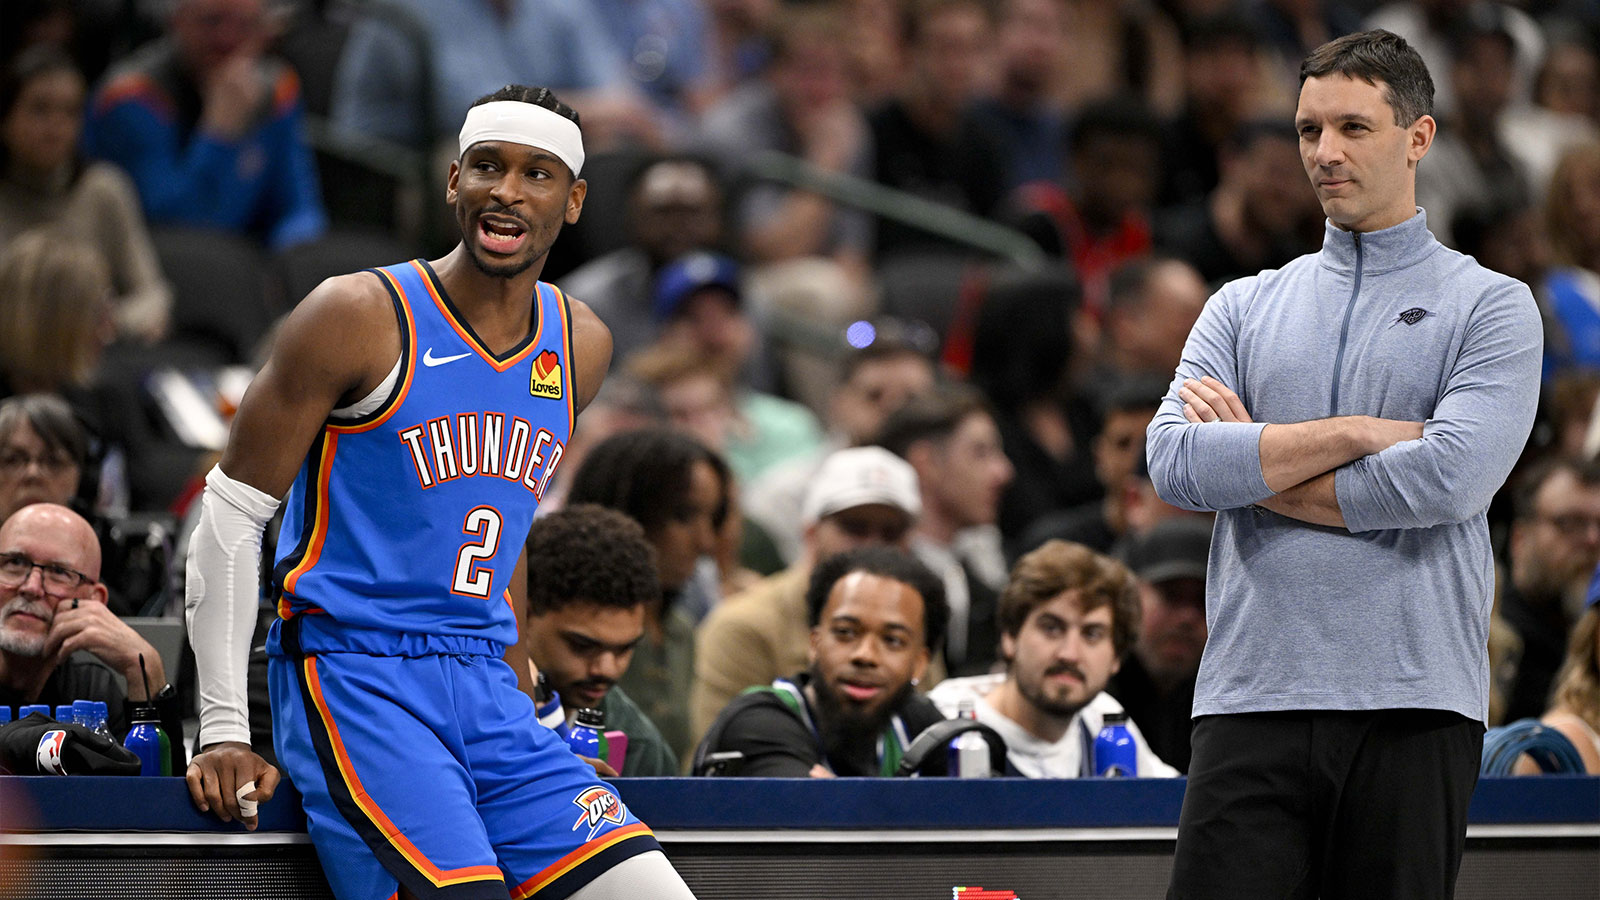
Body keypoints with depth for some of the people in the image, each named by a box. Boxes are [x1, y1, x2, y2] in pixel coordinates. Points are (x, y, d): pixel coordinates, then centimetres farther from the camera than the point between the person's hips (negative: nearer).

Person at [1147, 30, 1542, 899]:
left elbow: (1448, 477, -12)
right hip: (1252, 699, 2)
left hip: (1414, 703, -2)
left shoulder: (1491, 306, 5)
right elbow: (1173, 462, -1)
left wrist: (1254, 468, -3)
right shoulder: (1244, 307, 16)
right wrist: (1358, 434, -7)